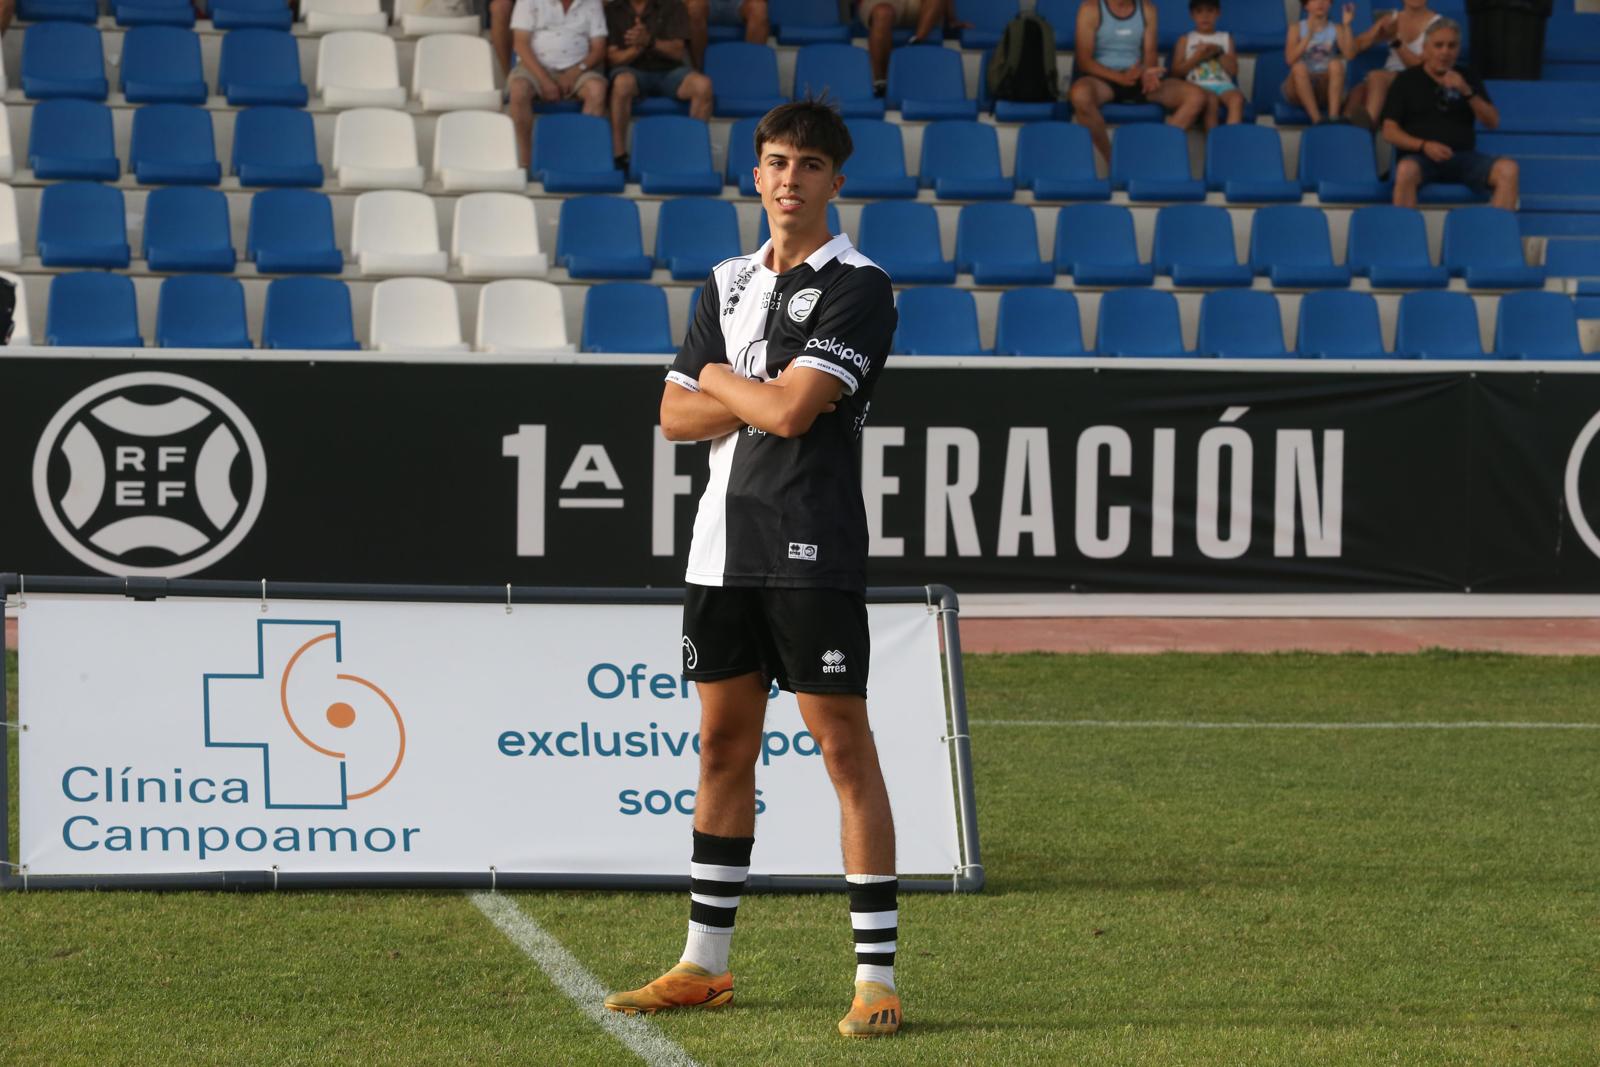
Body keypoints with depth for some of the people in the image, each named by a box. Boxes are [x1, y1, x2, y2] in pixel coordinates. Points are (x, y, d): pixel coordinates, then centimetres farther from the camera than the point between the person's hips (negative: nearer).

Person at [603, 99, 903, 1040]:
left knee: (845, 744, -8)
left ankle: (878, 977, -7)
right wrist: (761, 398, -6)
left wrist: (722, 381, 2)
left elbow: (790, 409, -17)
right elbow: (677, 414, 11)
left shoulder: (858, 287, -7)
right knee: (725, 742, 12)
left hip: (813, 553, -7)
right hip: (726, 543, 7)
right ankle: (705, 965, 21)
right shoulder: (729, 282, 15)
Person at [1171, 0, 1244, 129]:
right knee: (1211, 99, -38)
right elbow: (1176, 72, 8)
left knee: (1237, 98, -34)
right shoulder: (1185, 40, 17)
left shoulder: (1226, 38, 22)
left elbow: (1233, 70, 12)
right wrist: (1196, 58, -4)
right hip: (1198, 86, -2)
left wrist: (1219, 54, -3)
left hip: (1223, 84, 2)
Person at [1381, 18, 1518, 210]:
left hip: (1464, 157, 2)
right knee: (1406, 170, -39)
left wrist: (1467, 92, -6)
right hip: (1422, 157, -2)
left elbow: (1493, 122, 10)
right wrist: (1424, 145, -13)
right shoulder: (1406, 80, 11)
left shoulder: (1468, 79, 19)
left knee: (1508, 169, -26)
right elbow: (1390, 132, 5)